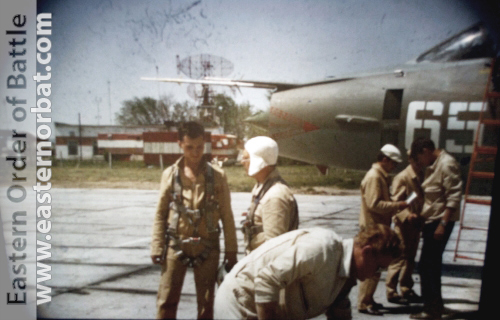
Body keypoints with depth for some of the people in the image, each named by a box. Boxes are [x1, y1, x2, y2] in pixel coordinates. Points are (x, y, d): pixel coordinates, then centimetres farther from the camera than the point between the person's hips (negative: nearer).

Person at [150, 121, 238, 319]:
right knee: (166, 302, 5)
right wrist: (157, 248, 0)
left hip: (207, 247, 0)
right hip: (176, 246, 0)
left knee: (206, 303, 11)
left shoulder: (217, 176, -4)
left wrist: (231, 251, 0)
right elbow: (160, 214, 3)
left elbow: (226, 216, 0)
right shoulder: (170, 174, -1)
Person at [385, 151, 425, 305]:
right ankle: (391, 292, 7)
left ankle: (406, 289, 26)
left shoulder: (420, 178, 11)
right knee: (399, 258, -3)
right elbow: (396, 202, -17)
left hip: (416, 224, 8)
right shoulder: (402, 178, -12)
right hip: (404, 224, -7)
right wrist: (407, 215, -31)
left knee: (410, 258, 15)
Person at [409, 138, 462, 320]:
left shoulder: (447, 165, -16)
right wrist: (422, 216, 15)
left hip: (440, 222, -9)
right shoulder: (432, 166, 13)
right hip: (432, 221, 9)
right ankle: (434, 305, 27)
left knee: (427, 265, -5)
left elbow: (454, 197, -20)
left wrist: (443, 224, -22)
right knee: (431, 264, 15)